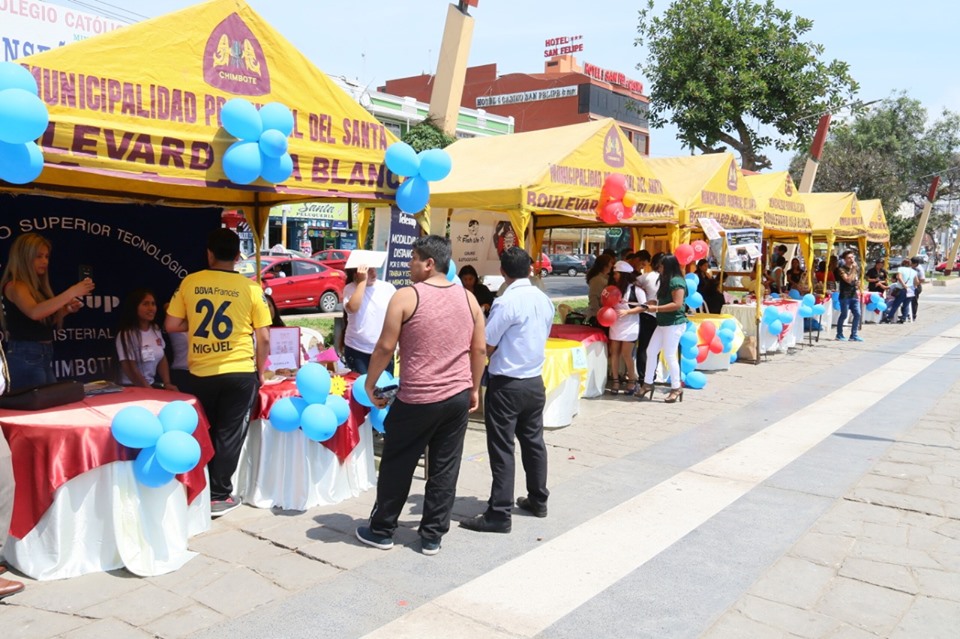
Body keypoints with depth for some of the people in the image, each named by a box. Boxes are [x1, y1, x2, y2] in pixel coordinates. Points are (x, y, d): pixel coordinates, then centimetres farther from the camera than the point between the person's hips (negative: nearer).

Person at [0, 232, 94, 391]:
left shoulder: (38, 287, 15)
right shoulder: (14, 286, -10)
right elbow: (34, 313, -30)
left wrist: (65, 310, 4)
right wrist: (71, 293, -34)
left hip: (45, 356, 8)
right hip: (25, 357, -8)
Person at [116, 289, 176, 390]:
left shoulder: (156, 329, 8)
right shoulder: (126, 334, -12)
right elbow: (131, 370, -13)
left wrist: (167, 383, -2)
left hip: (153, 384, 6)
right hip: (132, 387, -6)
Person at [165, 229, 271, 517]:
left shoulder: (189, 282, -1)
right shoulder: (250, 288, -5)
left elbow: (171, 325, 3)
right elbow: (264, 338, -4)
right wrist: (260, 371, 9)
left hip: (200, 373, 2)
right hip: (240, 373, -2)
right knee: (228, 436, 8)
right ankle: (219, 496, 14)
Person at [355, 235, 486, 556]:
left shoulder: (406, 296, -10)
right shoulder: (468, 298, 4)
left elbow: (385, 347, -10)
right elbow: (479, 350, 7)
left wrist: (370, 384, 4)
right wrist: (474, 388, 18)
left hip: (417, 399, -4)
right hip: (458, 397, 4)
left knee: (397, 465, 12)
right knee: (444, 469, 11)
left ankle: (381, 530, 26)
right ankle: (432, 536, 21)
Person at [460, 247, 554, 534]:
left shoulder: (506, 302, -18)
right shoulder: (545, 301, 5)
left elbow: (486, 346, -15)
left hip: (506, 384, -7)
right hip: (535, 381, 8)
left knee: (502, 448, -2)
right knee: (533, 441, 18)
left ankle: (500, 514, 3)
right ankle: (538, 500, 31)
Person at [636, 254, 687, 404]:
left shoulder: (676, 281, -15)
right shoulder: (667, 281, 16)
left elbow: (677, 304, -22)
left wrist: (656, 308, -20)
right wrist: (655, 303, 8)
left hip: (674, 324, -10)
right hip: (663, 323, 10)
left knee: (669, 355, -5)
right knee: (651, 351, 9)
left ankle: (676, 388, 6)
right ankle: (648, 384, 17)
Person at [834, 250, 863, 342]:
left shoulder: (857, 268, 12)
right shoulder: (841, 269, -8)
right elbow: (848, 280, -20)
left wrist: (858, 290, 11)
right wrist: (853, 269, -17)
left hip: (854, 295, 6)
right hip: (845, 296, -6)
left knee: (857, 314, 0)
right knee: (844, 315, -2)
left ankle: (853, 335, 9)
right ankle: (839, 335, 10)